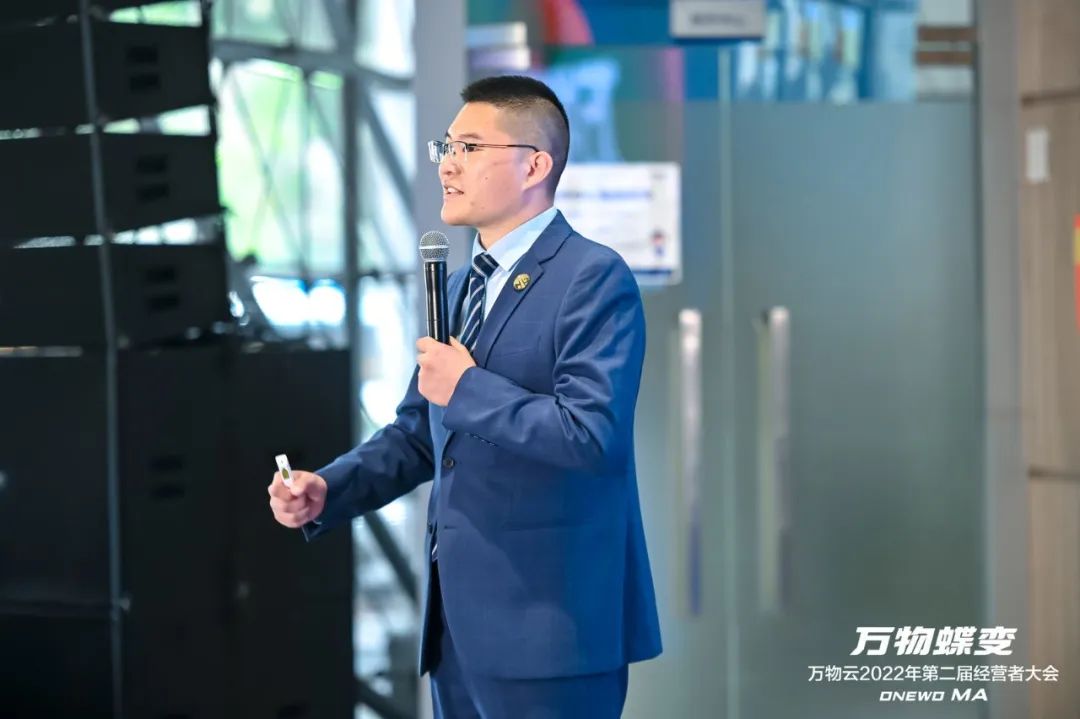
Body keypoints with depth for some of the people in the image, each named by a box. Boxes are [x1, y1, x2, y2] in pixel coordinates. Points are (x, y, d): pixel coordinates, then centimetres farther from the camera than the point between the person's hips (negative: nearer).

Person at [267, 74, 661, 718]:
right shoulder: (461, 286, 16)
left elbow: (593, 433, -24)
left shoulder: (594, 279, -12)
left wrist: (468, 388, -15)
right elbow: (417, 435, 22)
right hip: (460, 620, 8)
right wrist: (326, 491, 6)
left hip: (548, 623, -8)